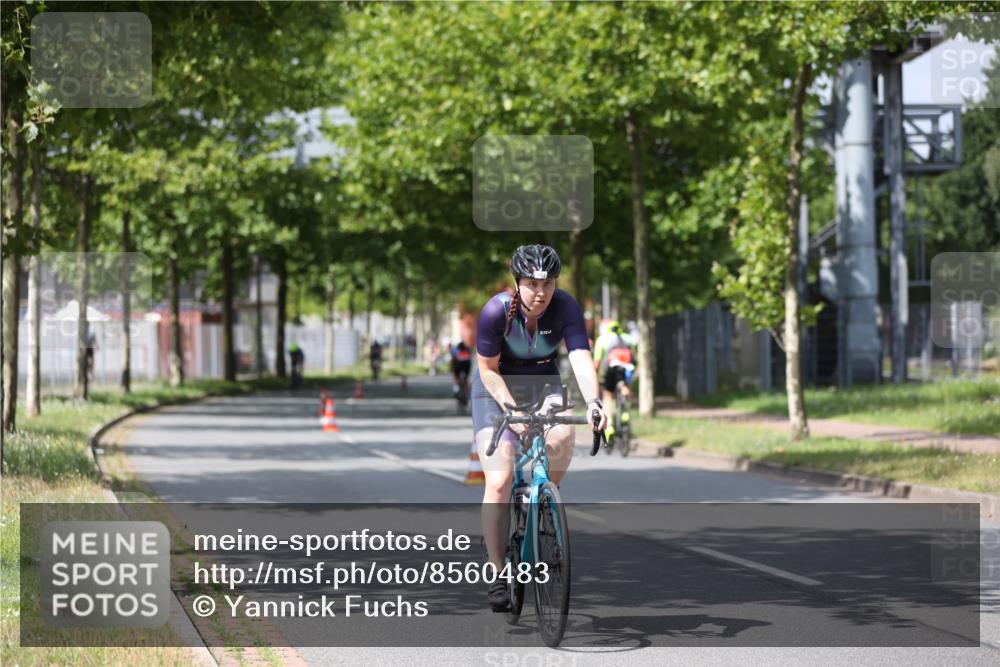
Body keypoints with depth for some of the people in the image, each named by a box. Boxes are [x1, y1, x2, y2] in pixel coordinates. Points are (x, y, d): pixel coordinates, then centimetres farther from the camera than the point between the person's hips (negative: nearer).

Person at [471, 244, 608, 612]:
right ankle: (498, 574, -3)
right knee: (499, 482, -16)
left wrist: (593, 401, -49)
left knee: (562, 436, -33)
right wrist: (512, 409, -31)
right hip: (497, 387, -2)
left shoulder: (565, 307, -21)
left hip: (543, 384, 2)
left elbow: (581, 358, -32)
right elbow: (488, 370, -17)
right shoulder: (497, 310, -26)